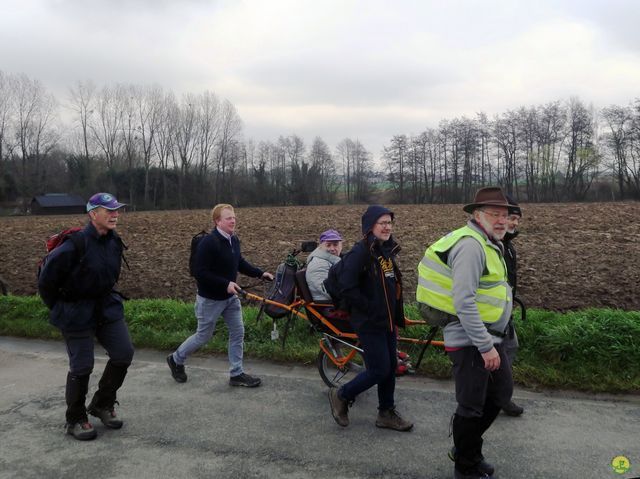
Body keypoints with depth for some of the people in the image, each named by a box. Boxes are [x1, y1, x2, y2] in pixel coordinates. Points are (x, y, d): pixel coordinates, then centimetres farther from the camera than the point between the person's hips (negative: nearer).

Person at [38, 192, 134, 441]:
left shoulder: (114, 242, 0)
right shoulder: (75, 244, -23)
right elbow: (46, 280, -14)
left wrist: (106, 298, 18)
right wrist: (60, 310, -2)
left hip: (107, 307, 7)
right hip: (77, 314, -6)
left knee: (124, 353, 2)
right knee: (81, 366, 2)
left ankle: (102, 405, 24)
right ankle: (75, 420, 24)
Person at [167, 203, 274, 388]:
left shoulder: (234, 240, 1)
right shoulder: (208, 242, -24)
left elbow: (240, 263, 15)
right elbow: (200, 273, -26)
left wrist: (260, 273, 3)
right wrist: (226, 284, -30)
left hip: (230, 296, 7)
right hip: (210, 299, -7)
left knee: (238, 332, 6)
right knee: (204, 336, 8)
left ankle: (236, 374, 18)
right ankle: (176, 359, 33)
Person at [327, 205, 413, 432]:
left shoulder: (387, 250, 9)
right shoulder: (361, 252, -18)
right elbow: (346, 287, -25)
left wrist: (397, 314, 11)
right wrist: (369, 308, -19)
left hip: (388, 321, 8)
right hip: (369, 323, -8)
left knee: (390, 367, 14)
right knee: (379, 370, -3)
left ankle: (387, 413, 29)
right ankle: (341, 396, 18)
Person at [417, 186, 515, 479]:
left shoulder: (489, 244, 14)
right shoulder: (470, 245, -20)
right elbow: (464, 301, -26)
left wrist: (491, 340, 21)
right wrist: (485, 346, -24)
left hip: (489, 336, 10)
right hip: (470, 342, -10)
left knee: (501, 393, 21)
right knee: (472, 407, 3)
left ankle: (467, 447, 39)